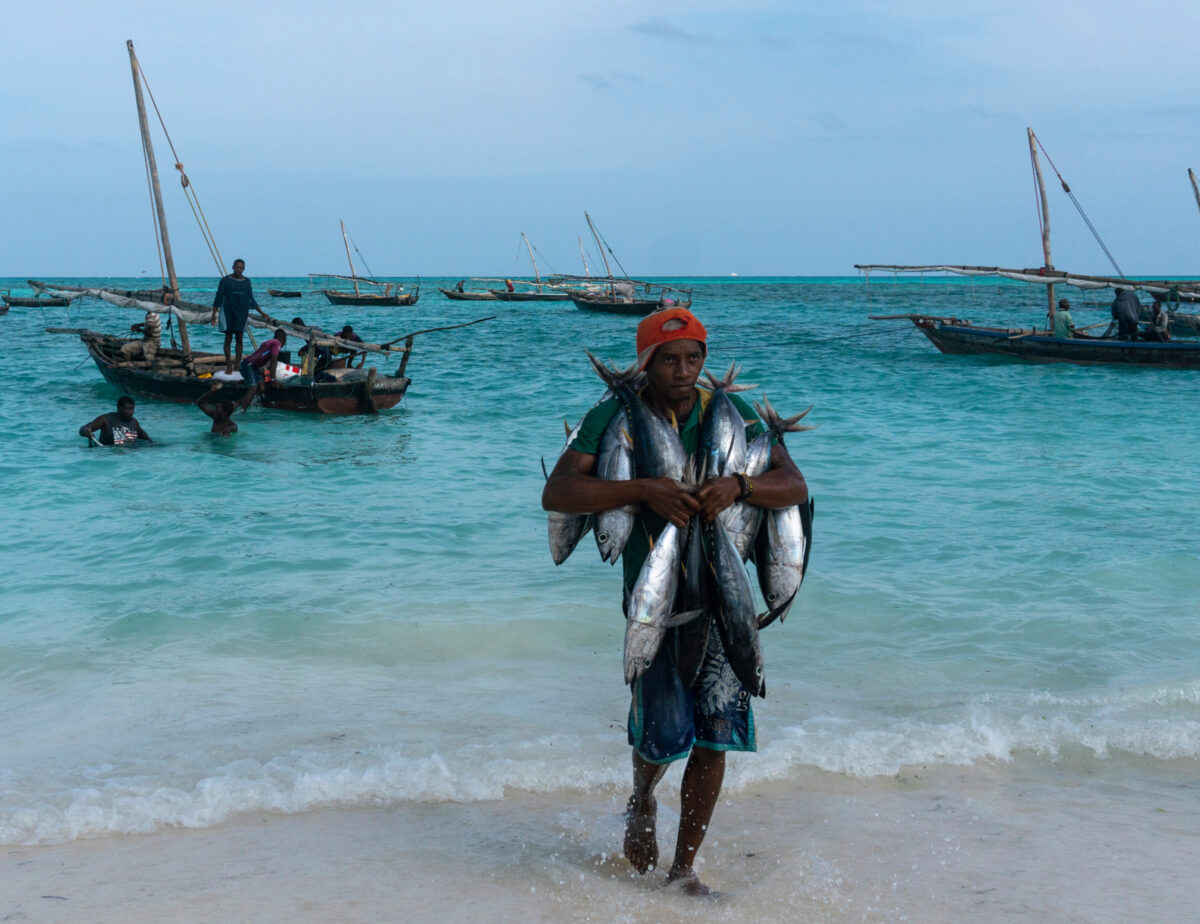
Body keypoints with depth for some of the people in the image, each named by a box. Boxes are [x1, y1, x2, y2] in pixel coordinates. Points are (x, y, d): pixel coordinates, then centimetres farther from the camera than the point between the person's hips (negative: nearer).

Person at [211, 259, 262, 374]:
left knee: (239, 339, 2)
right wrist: (214, 315, -4)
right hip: (228, 312, -2)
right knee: (228, 339, -3)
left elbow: (252, 301, 13)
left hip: (242, 313, 2)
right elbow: (218, 299, 1)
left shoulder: (246, 282, 7)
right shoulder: (225, 281, -1)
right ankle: (228, 366, 0)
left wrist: (262, 313, 10)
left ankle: (238, 364, 6)